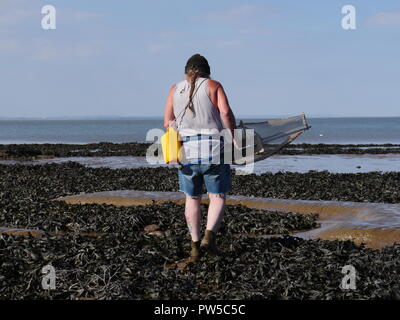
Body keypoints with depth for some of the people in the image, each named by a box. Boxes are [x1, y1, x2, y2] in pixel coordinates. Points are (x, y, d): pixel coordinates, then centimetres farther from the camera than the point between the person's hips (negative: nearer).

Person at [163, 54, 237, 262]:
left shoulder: (175, 90, 10)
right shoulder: (213, 86, 2)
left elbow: (167, 123, 4)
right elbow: (226, 113, -12)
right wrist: (232, 137, -2)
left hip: (186, 151, 3)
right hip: (213, 150, -3)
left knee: (192, 198, 15)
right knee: (218, 197, 7)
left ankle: (195, 245, 13)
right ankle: (209, 236, -14)